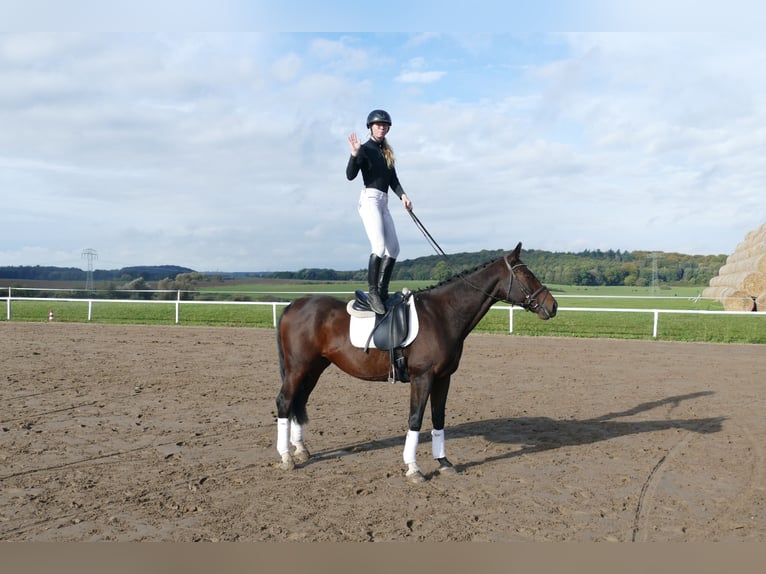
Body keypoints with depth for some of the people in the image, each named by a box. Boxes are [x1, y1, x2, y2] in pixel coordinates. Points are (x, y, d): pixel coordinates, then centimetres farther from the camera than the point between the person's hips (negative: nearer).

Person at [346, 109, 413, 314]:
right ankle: (372, 293, -16)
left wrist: (403, 195, 1)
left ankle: (382, 291, 8)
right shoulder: (365, 149, -1)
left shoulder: (386, 152, 20)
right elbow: (350, 175, -13)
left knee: (393, 249, 4)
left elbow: (393, 180, 16)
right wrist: (354, 153, -26)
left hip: (383, 202, 8)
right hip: (370, 199, -8)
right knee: (379, 247, -20)